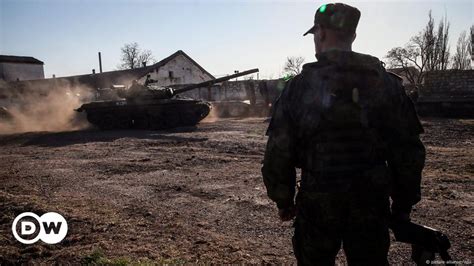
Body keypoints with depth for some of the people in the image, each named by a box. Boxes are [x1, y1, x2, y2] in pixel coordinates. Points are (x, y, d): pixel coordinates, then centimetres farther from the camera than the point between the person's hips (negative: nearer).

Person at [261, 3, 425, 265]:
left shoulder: (300, 86, -10)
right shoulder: (386, 82, -2)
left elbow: (278, 152, -9)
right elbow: (408, 151, -1)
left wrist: (284, 201, 5)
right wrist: (403, 205, 10)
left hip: (317, 204, -2)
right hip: (372, 204, 2)